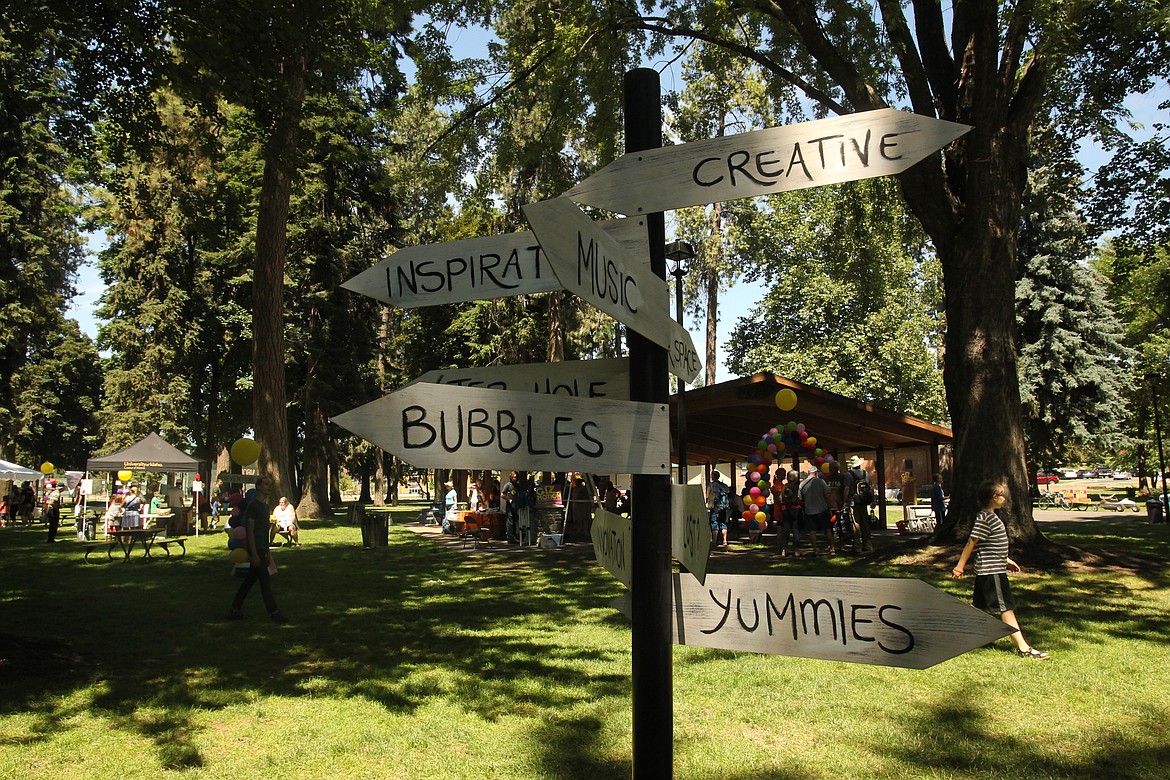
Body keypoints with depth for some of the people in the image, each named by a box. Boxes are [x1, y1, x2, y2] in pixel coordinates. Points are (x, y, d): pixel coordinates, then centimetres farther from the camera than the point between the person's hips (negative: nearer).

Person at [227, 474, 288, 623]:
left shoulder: (265, 505, 13)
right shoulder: (253, 505, -14)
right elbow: (250, 531, -17)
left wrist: (267, 552, 20)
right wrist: (254, 554, -19)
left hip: (262, 548, 9)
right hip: (256, 549, -9)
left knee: (250, 579, 12)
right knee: (265, 581, -4)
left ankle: (235, 609, 20)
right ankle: (273, 611, 1)